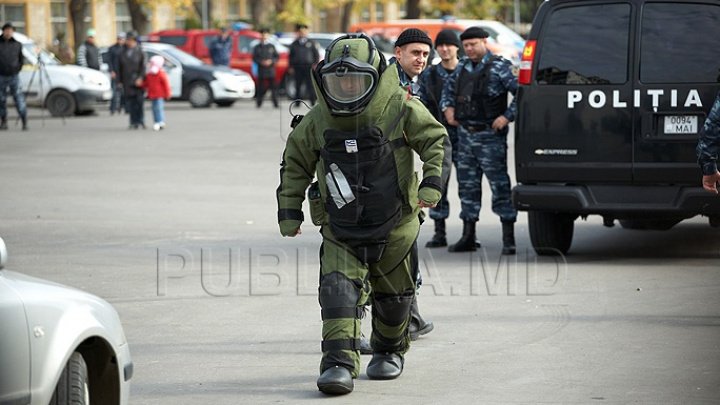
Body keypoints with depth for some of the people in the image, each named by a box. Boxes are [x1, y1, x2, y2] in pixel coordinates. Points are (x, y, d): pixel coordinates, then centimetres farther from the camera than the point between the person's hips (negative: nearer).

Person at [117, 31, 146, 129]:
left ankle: (141, 121, 6)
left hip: (137, 81, -3)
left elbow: (143, 66, -3)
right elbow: (119, 68, 10)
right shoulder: (123, 53, 8)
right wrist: (119, 81, 6)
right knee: (130, 103, 1)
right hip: (127, 82, 3)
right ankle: (133, 123, 5)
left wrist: (140, 78, -14)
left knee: (139, 102, -3)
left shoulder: (139, 52, 0)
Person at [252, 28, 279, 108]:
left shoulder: (271, 47, 11)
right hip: (261, 71, 0)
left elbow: (277, 57, 9)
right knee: (261, 88, -2)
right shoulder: (257, 47, 8)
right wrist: (261, 62, -13)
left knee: (273, 87, -7)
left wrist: (271, 61, -9)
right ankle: (259, 102, 10)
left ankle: (276, 103, -7)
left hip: (270, 70, 1)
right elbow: (254, 58, 3)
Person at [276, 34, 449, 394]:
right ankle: (339, 364, -23)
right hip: (340, 230, 0)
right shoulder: (317, 120, -5)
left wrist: (433, 182, -13)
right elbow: (295, 163, 9)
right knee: (338, 290, -18)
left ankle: (389, 351, 39)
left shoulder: (400, 108, -11)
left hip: (394, 227, 0)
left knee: (393, 296, 14)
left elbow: (435, 140, 0)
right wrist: (289, 209, 7)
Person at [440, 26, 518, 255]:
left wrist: (507, 117, -17)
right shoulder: (462, 67, 11)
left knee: (499, 183, -7)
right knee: (467, 184, 11)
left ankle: (508, 239, -5)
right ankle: (468, 238, 18)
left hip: (490, 136, -7)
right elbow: (448, 88, 27)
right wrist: (447, 107, 10)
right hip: (465, 135, 7)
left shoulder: (499, 67, -9)